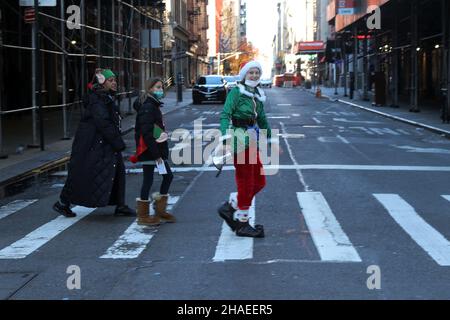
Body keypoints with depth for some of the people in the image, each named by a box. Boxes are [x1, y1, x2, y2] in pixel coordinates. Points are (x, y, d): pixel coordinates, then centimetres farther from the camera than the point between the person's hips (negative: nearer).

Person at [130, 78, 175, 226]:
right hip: (148, 151, -10)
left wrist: (161, 152, 15)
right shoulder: (148, 107, -17)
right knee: (148, 180, -2)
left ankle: (160, 211, 22)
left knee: (168, 175, 12)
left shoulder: (154, 106, 15)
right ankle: (143, 215, 9)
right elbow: (146, 133, -23)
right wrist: (156, 154, -22)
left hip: (156, 150, 10)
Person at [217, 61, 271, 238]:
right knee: (246, 183, -2)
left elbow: (262, 119, 25)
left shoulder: (258, 95, 14)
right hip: (240, 140, -8)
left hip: (252, 140, 8)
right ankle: (242, 224, 9)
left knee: (259, 182, 9)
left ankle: (230, 207, 22)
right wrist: (225, 136, -30)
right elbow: (225, 115, -16)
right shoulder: (236, 92, -7)